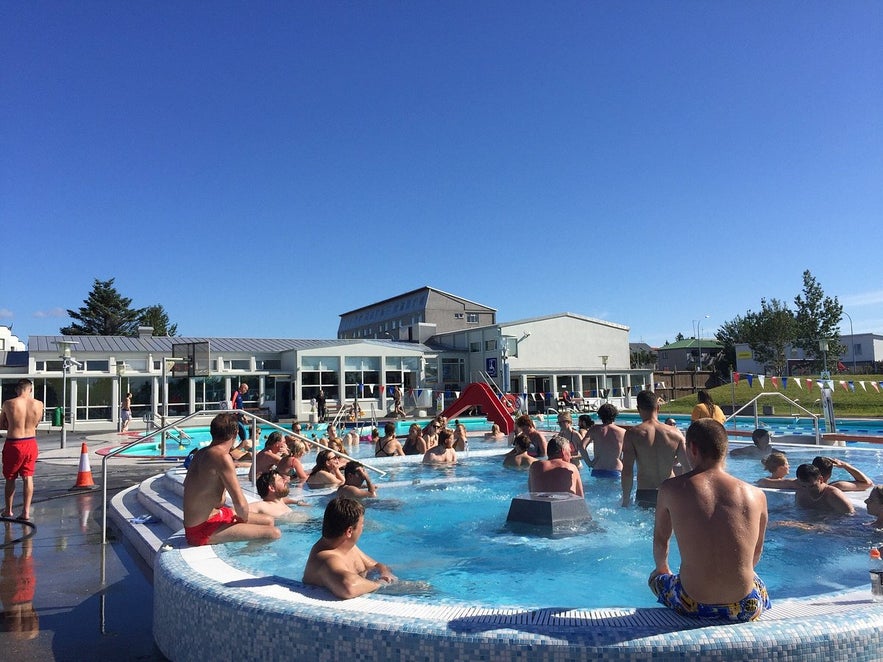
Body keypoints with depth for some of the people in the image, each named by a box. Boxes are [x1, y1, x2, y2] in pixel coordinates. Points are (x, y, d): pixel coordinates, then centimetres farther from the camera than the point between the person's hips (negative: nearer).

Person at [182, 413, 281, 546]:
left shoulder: (201, 453, 7)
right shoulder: (222, 456, -23)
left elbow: (187, 484, 26)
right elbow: (240, 503, -27)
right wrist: (244, 519, -6)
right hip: (202, 531, -10)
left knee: (269, 521, 15)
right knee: (274, 534, -17)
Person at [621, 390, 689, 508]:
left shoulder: (632, 434, -7)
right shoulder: (675, 433, 0)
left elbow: (627, 471, -10)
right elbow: (688, 468, 2)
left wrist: (625, 499, 0)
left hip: (645, 495, -2)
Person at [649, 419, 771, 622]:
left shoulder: (671, 489, -7)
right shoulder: (757, 495, -3)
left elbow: (660, 540, 10)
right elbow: (757, 551, 14)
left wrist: (662, 569, 32)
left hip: (693, 607, -2)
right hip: (745, 608, 2)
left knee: (656, 578, 32)